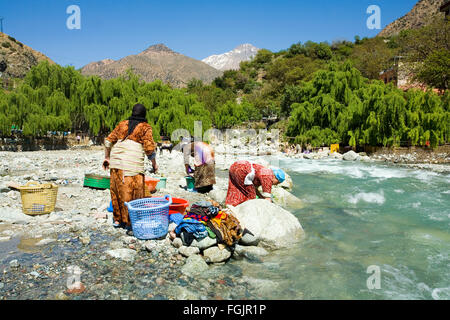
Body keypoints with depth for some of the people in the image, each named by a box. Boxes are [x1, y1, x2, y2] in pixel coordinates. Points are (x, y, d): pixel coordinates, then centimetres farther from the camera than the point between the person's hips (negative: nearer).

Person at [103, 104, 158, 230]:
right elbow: (149, 148, -3)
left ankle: (117, 219, 24)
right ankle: (130, 222, 6)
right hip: (132, 164, -5)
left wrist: (107, 157, 25)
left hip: (115, 162, 6)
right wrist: (154, 163, 9)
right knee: (133, 193, 2)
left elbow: (109, 141, 16)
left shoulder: (122, 124, 17)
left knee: (117, 191, 14)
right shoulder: (145, 127, 3)